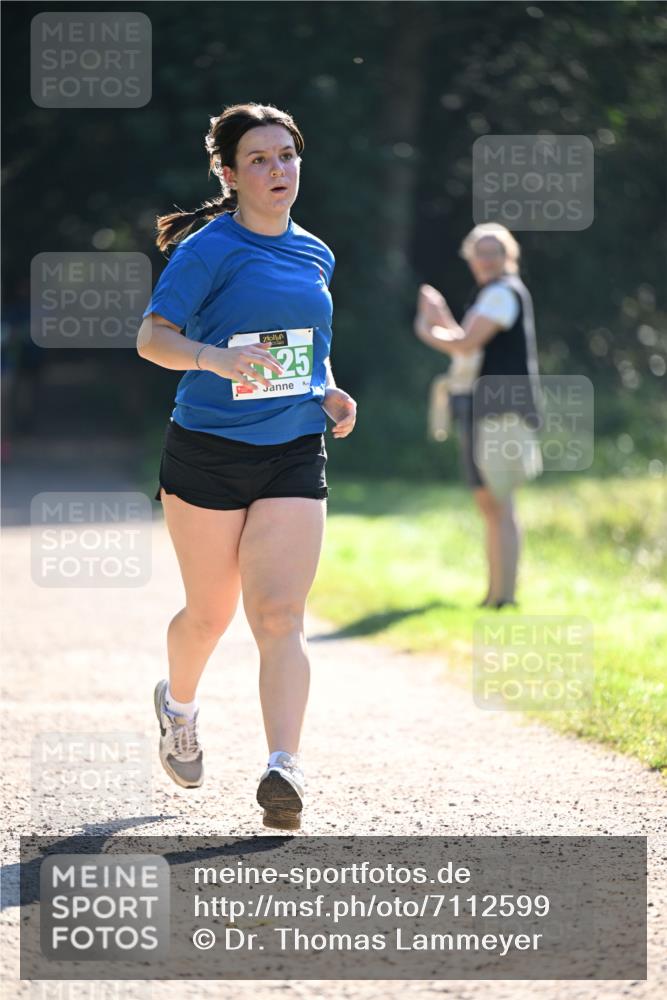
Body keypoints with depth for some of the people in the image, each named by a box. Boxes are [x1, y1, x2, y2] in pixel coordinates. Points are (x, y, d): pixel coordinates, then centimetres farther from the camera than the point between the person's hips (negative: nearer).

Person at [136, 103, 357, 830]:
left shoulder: (315, 255, 11)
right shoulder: (209, 250, -7)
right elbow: (152, 337, -15)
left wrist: (330, 394, 7)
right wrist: (215, 357, -34)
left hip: (293, 458, 3)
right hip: (207, 451, -3)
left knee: (279, 615, -11)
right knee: (210, 613, 10)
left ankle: (284, 769, -20)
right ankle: (178, 704, 42)